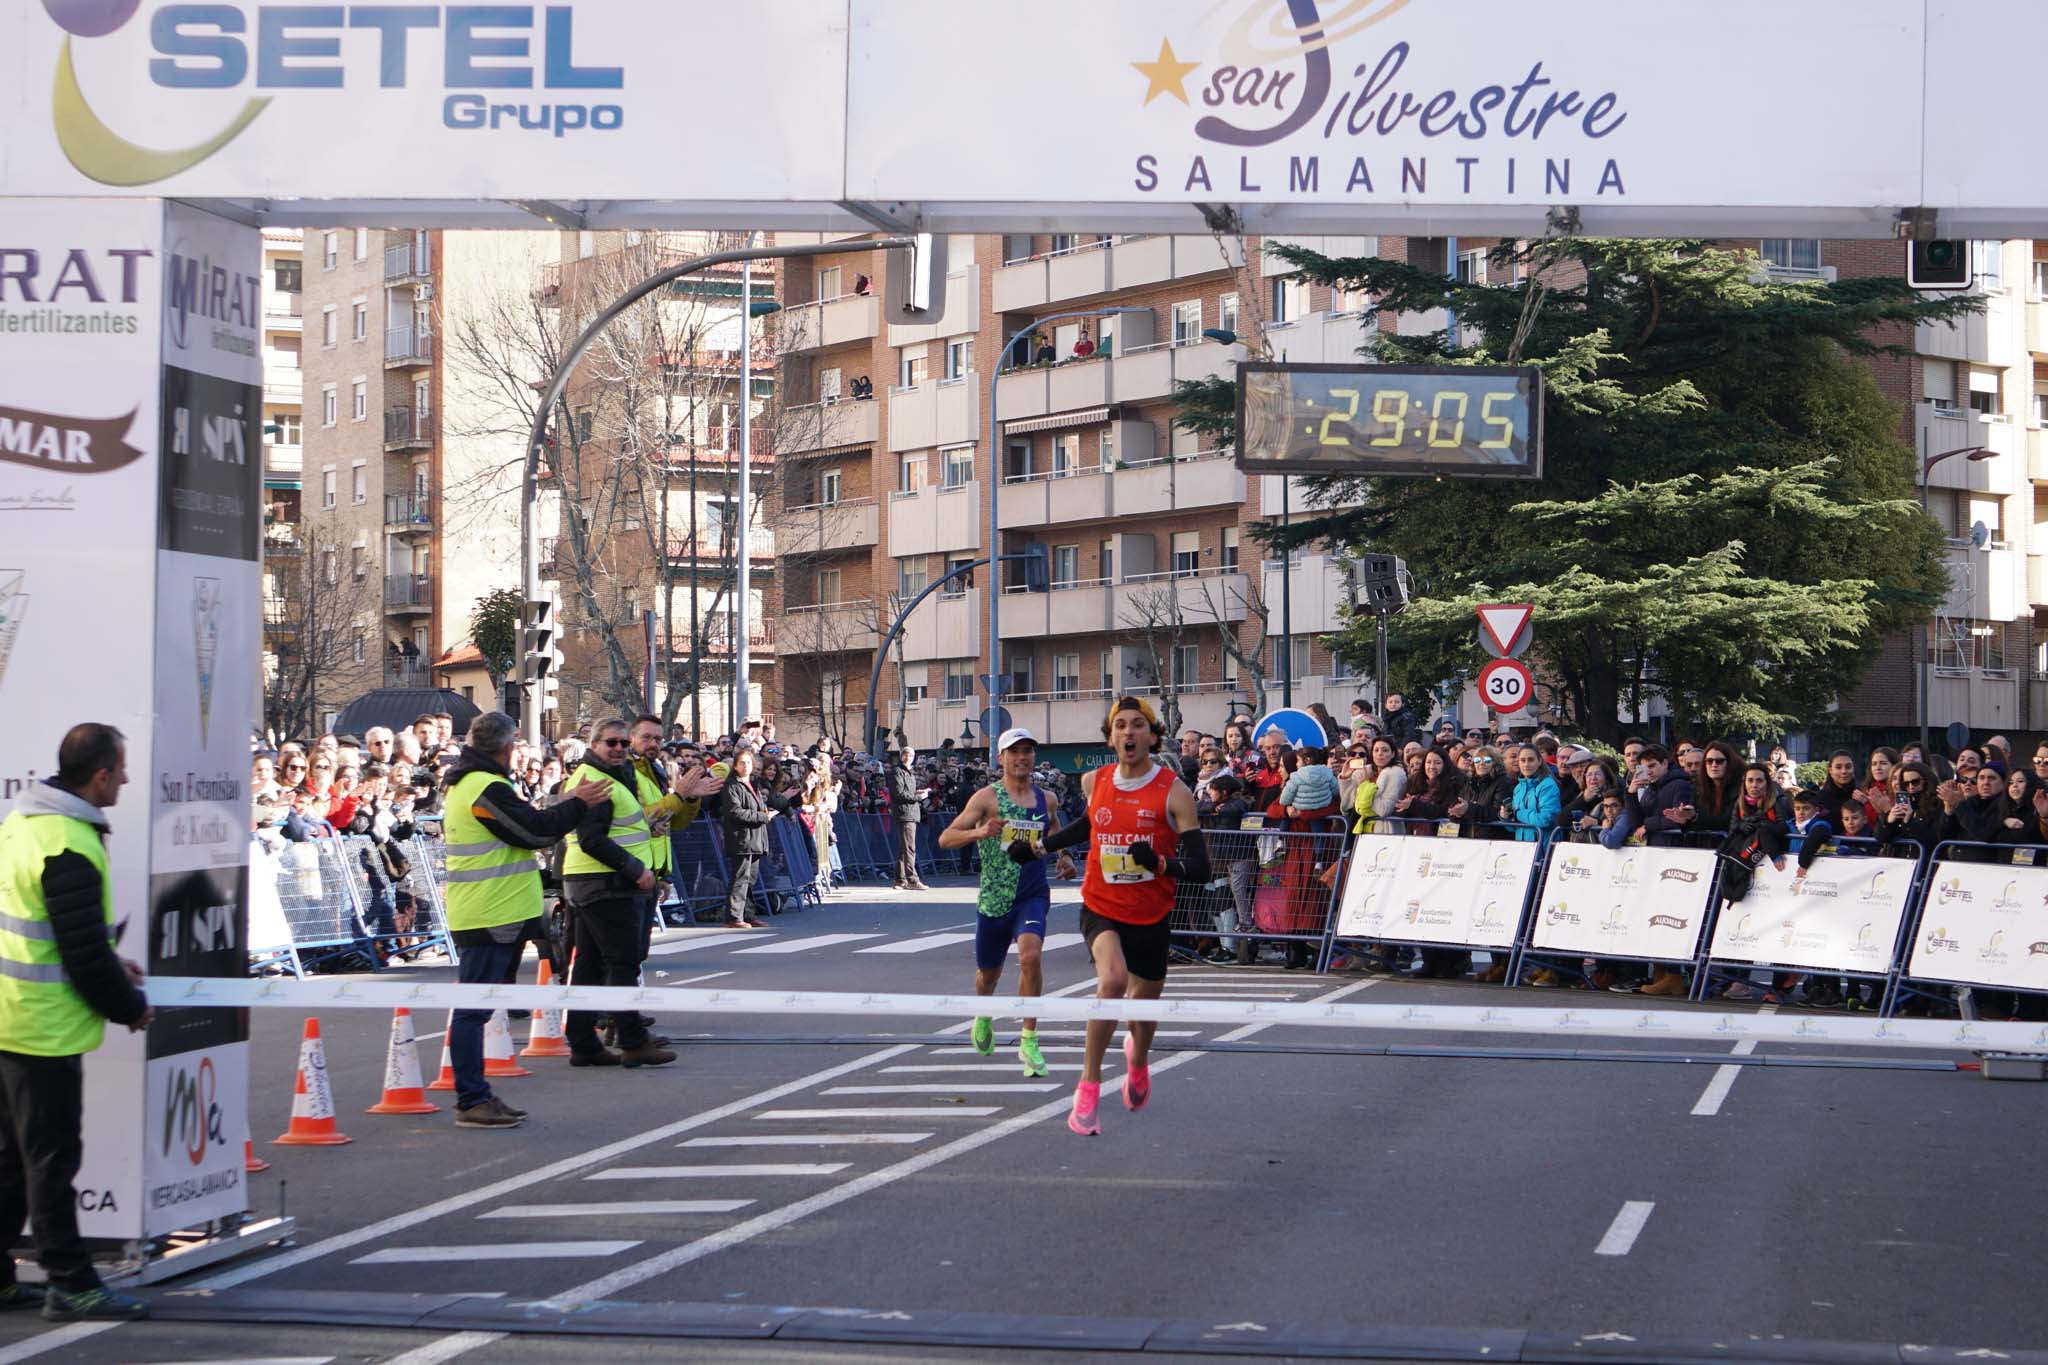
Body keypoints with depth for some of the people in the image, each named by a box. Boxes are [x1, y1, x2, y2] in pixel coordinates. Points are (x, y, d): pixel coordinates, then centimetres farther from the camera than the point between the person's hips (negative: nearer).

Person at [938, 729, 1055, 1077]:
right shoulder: (988, 797, -6)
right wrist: (979, 832, -30)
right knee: (988, 973, 14)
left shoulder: (1046, 799, 7)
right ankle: (984, 1016, 50)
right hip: (993, 900, -1)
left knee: (1030, 956, -25)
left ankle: (1029, 1041, -15)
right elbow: (945, 839, -12)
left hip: (1033, 895, 1)